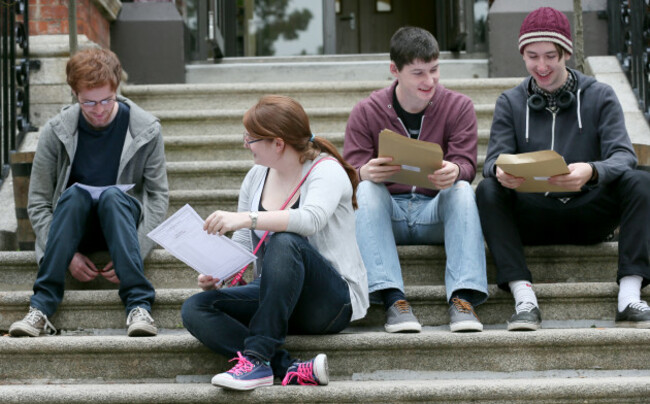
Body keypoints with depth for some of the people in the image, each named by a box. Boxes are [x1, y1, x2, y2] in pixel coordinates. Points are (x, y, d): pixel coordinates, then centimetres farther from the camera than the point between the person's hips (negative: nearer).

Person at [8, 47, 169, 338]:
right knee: (74, 194, -33)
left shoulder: (146, 130, -5)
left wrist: (136, 250, -18)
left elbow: (159, 196, -4)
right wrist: (68, 254, -17)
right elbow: (37, 202, -4)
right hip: (74, 227, 0)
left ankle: (139, 306, -43)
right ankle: (42, 307, -39)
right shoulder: (55, 132, -6)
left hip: (121, 221, 0)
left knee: (113, 195, -33)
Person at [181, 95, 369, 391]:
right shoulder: (256, 177, 10)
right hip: (276, 296, 7)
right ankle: (290, 369, -33)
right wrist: (215, 274, -7)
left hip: (333, 300, -7)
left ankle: (257, 358, -39)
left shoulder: (326, 170, -10)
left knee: (285, 242, -37)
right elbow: (241, 245, 13)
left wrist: (247, 219, -41)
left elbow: (311, 220, -31)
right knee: (194, 310, -17)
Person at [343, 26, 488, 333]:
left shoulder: (458, 107, 4)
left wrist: (453, 171, -35)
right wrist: (366, 173, -33)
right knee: (366, 189, -30)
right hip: (386, 213, 0)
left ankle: (463, 297, -40)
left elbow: (466, 164, -7)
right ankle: (392, 298, -42)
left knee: (463, 190, -29)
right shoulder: (366, 113, 3)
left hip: (436, 213, 0)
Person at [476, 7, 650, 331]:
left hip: (589, 215, 0)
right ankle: (523, 297, -33)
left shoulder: (599, 97, 5)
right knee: (488, 191, -26)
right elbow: (494, 160, -4)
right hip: (534, 218, 1)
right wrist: (500, 171, -32)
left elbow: (623, 156, -9)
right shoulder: (510, 103, 9)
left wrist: (591, 171, -34)